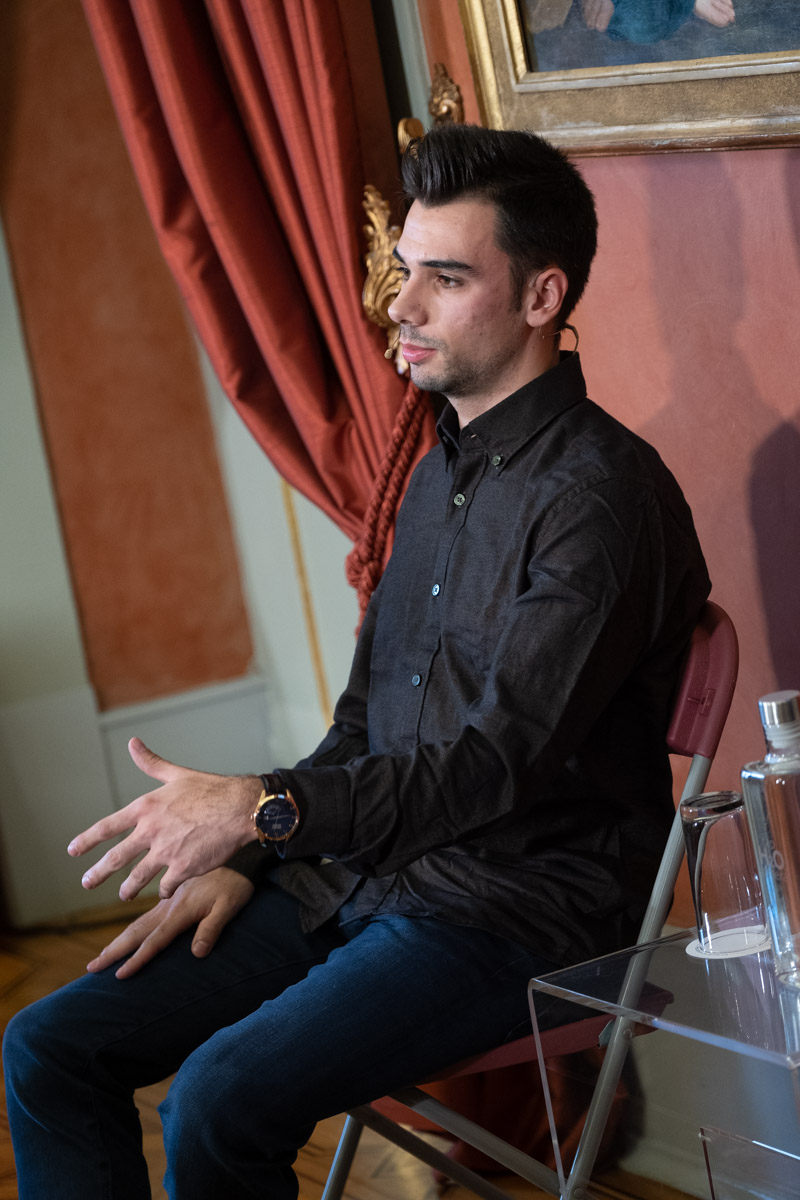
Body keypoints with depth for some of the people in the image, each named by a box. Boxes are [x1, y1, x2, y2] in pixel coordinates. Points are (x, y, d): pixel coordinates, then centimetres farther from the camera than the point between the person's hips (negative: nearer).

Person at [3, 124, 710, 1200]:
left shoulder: (603, 496, -15)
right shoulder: (443, 470, 15)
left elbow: (501, 759, -23)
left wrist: (263, 810, -30)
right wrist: (237, 861, 9)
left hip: (517, 911, -9)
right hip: (360, 880, 9)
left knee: (222, 1101, -29)